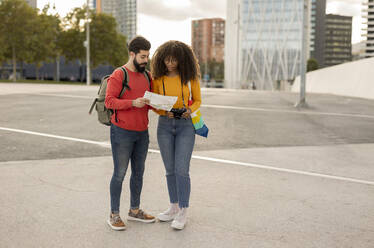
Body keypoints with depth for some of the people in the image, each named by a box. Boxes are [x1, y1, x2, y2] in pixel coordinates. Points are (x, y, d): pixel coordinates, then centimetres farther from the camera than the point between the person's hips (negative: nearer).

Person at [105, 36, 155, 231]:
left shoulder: (145, 76, 12)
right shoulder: (118, 75, -10)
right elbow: (109, 101, -17)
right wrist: (133, 103, -28)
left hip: (142, 133, 7)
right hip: (122, 132, -7)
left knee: (138, 172, 12)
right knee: (120, 173, -2)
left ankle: (134, 210, 25)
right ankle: (114, 215, 9)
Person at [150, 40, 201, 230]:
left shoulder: (190, 75, -7)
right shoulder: (157, 77, -3)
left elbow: (197, 101, 3)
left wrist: (189, 110, -19)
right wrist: (165, 112, -17)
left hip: (185, 125, -3)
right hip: (165, 125, 3)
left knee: (181, 170, -8)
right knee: (170, 170, 9)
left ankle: (183, 213, 2)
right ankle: (174, 208, 23)